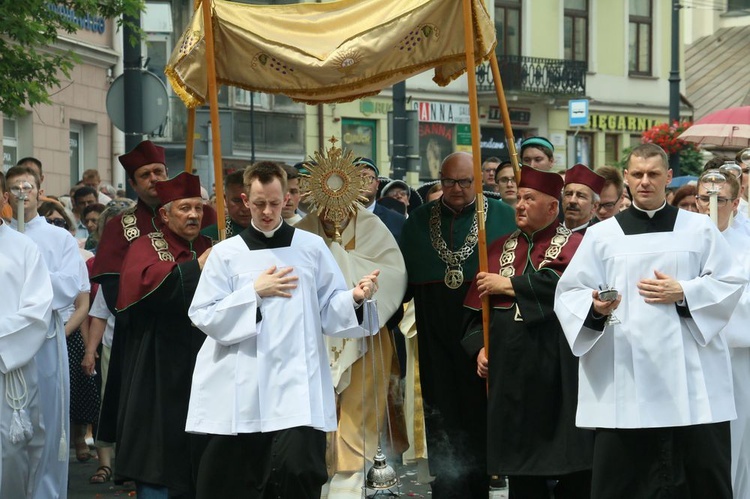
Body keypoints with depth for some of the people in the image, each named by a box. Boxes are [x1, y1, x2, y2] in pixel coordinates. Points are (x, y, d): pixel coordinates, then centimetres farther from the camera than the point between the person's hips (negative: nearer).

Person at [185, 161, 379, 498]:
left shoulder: (312, 247, 7)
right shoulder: (226, 253, 6)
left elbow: (330, 313, 6)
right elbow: (203, 317, 0)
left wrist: (355, 298, -14)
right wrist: (254, 292, -7)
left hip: (297, 384, -1)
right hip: (242, 389, 1)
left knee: (299, 470, -18)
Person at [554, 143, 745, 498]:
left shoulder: (699, 229, 10)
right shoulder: (601, 235, 10)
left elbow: (729, 284, 6)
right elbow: (569, 293, 4)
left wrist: (683, 293, -10)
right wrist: (596, 307, -17)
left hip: (690, 373, 0)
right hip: (624, 378, 0)